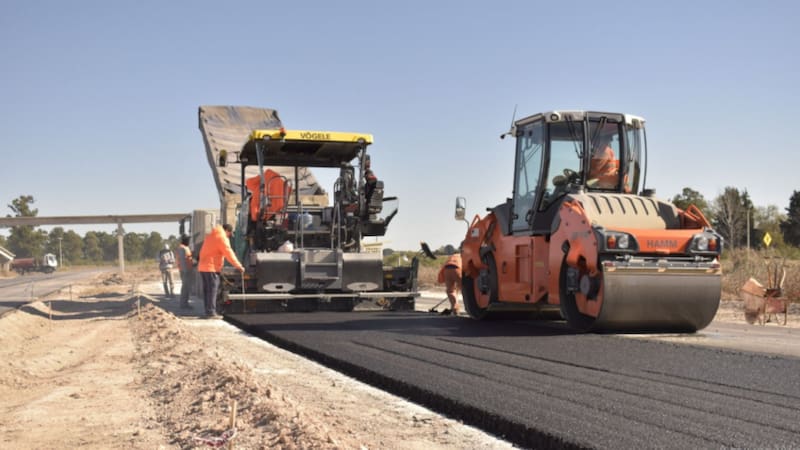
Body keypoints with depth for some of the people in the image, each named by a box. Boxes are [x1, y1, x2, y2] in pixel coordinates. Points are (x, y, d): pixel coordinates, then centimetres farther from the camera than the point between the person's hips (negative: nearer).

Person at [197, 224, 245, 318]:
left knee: (207, 290, 10)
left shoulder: (211, 235, 20)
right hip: (211, 268, -9)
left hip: (202, 267, 9)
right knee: (212, 290, -8)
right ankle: (211, 312, -10)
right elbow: (229, 253, -11)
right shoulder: (222, 238, -9)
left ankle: (208, 311, 13)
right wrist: (239, 266, -7)